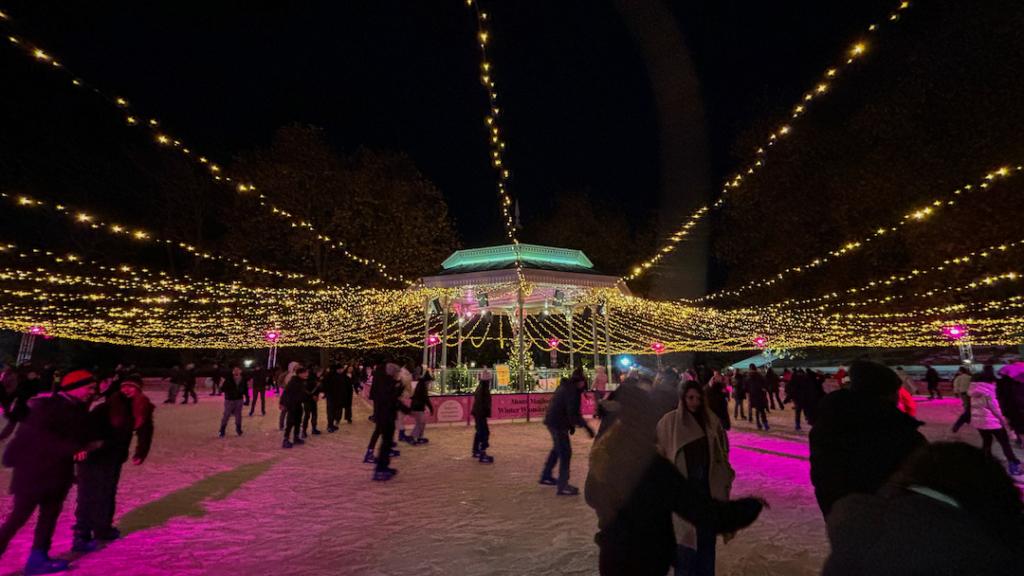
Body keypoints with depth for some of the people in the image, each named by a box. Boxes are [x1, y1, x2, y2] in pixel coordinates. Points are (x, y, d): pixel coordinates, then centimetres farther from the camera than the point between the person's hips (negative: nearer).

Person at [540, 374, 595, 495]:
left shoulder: (566, 387, 11)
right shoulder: (572, 391, -20)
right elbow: (573, 413, -26)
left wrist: (571, 424, 21)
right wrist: (586, 426, -26)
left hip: (553, 420, 10)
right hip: (558, 423, -10)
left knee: (558, 448, 24)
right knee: (565, 452, -5)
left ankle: (546, 476, 36)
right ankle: (563, 486, -2)